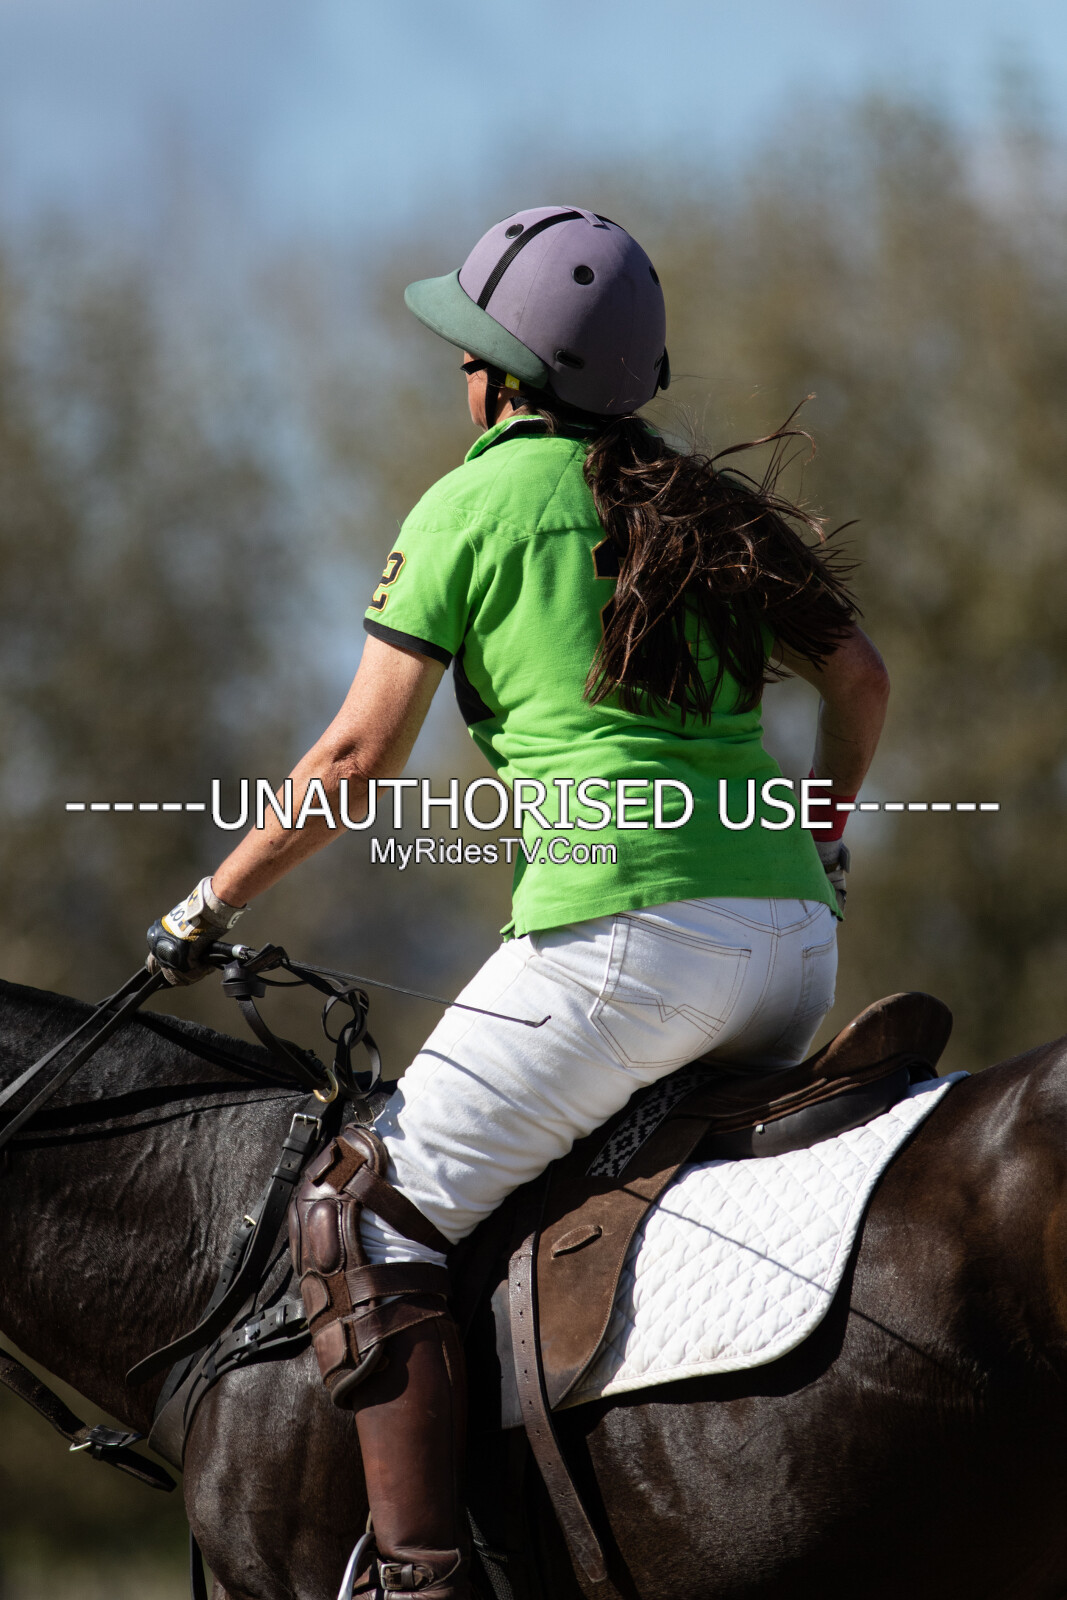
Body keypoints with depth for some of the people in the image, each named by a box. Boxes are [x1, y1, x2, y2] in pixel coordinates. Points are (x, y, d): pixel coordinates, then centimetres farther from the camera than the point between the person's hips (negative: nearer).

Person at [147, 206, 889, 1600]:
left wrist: (213, 901, 13)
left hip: (625, 933, -7)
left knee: (366, 1218, -3)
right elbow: (860, 677, 26)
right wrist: (819, 836, 42)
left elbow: (359, 758, 2)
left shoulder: (473, 502, 3)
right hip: (796, 954, 7)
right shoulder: (707, 505, 20)